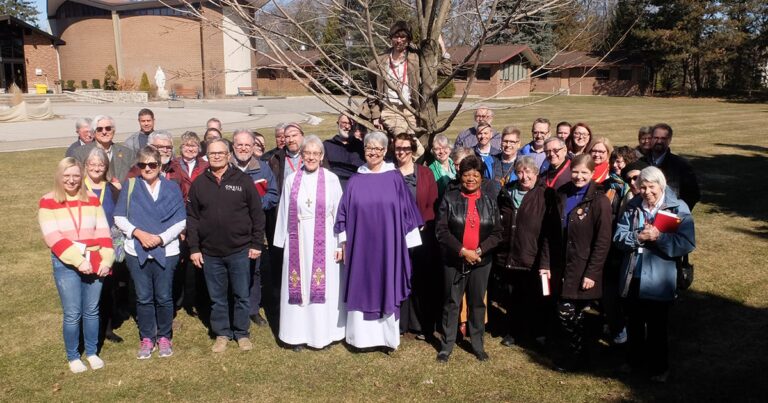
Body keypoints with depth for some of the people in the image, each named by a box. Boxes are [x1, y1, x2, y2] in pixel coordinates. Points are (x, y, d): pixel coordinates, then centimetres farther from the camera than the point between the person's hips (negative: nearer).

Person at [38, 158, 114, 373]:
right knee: (72, 313, 1)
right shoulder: (48, 202, -3)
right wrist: (78, 261, -18)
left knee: (92, 310, 10)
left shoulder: (92, 200, 6)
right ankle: (73, 357, 19)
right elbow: (53, 238, -11)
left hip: (94, 263, 3)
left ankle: (92, 352, 26)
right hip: (66, 265, -3)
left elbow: (103, 231, 4)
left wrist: (106, 260, -8)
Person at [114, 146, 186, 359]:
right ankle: (146, 338, 23)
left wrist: (161, 237, -13)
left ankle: (164, 337, 24)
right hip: (137, 252, 1)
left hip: (166, 252, -1)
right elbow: (119, 217, 2)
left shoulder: (172, 188, 1)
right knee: (143, 298, 9)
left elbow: (181, 221, -1)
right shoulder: (130, 186, 3)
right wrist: (138, 233, -13)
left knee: (164, 298, 7)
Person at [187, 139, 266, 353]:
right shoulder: (199, 183, 3)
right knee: (217, 297, 12)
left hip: (240, 251, -1)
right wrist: (194, 248, 0)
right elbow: (192, 217, 5)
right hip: (210, 253, 2)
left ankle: (242, 333, 24)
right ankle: (222, 334, 27)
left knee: (242, 295, 8)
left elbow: (257, 214, -1)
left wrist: (256, 244, -4)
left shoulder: (243, 180, -2)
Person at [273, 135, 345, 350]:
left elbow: (339, 213, -1)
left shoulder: (331, 179, -2)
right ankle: (299, 334, 19)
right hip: (298, 242, 2)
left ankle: (322, 333, 18)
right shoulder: (291, 180, 5)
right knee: (298, 287, 7)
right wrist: (283, 243, 6)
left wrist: (341, 244, -4)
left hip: (324, 242, -2)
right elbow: (284, 213, 8)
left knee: (324, 287, 4)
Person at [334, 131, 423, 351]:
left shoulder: (395, 178, 0)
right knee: (362, 288, 6)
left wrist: (405, 244, -2)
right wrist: (344, 244, 2)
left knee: (387, 289, 6)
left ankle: (388, 336, 18)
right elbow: (344, 214, 6)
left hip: (388, 246, -1)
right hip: (361, 246, 1)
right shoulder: (355, 180, 4)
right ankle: (361, 335, 17)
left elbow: (406, 211, 1)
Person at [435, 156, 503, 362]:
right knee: (451, 302, 7)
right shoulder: (449, 198, -4)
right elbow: (441, 230, -9)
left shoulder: (490, 200, 3)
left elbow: (497, 233, 0)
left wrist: (479, 250, -14)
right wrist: (462, 251, -16)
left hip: (481, 261, 2)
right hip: (454, 260, -2)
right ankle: (447, 344, 20)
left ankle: (478, 344, 26)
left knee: (477, 302, 12)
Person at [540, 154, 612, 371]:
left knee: (567, 313, -1)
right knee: (566, 314, 9)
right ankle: (575, 350, 30)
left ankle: (577, 354, 21)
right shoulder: (560, 196, 7)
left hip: (583, 269, -5)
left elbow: (603, 241, -11)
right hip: (560, 267, 5)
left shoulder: (599, 201, -9)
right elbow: (549, 233, 8)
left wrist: (592, 273, -14)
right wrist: (545, 263, 3)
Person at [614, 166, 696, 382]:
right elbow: (618, 236, -2)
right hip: (632, 277, 4)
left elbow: (687, 243, -17)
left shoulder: (678, 208, -8)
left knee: (657, 326, 9)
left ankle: (659, 367, 27)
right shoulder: (632, 206, 3)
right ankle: (635, 360, 37)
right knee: (634, 322, 18)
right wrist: (637, 237, -20)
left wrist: (659, 237, -25)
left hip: (658, 280, -4)